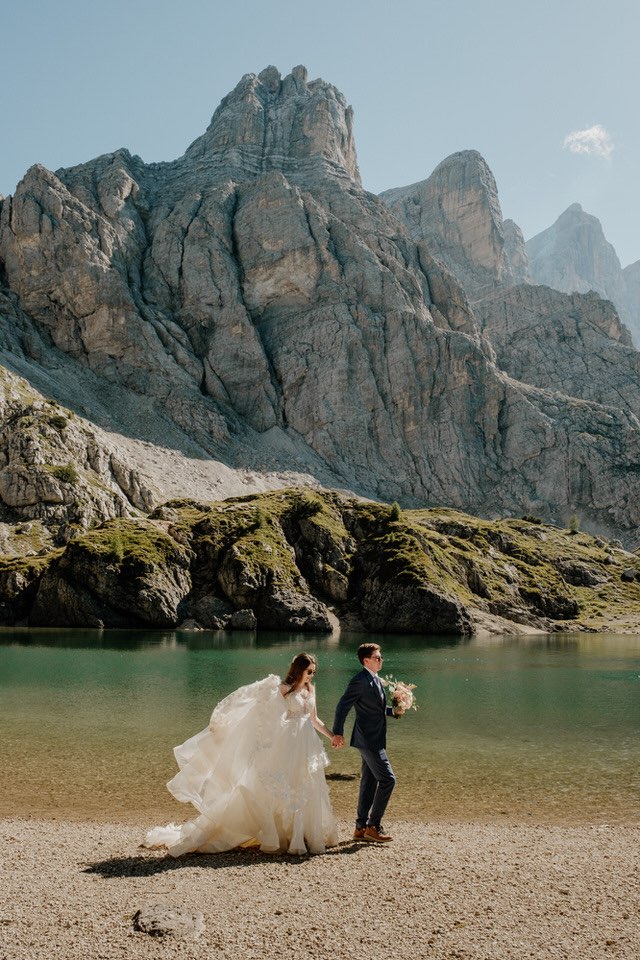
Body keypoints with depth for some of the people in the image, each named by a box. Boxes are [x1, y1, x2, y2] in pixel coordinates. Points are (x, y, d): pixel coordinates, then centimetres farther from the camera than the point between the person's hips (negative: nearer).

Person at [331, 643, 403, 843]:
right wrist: (337, 733, -21)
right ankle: (373, 826, -1)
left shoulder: (375, 680, 14)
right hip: (368, 739, -10)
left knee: (369, 782, 13)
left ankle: (361, 828, 21)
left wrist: (394, 710, 7)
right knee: (387, 779, -9)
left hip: (375, 739, 10)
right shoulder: (360, 681, -16)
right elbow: (343, 706, -18)